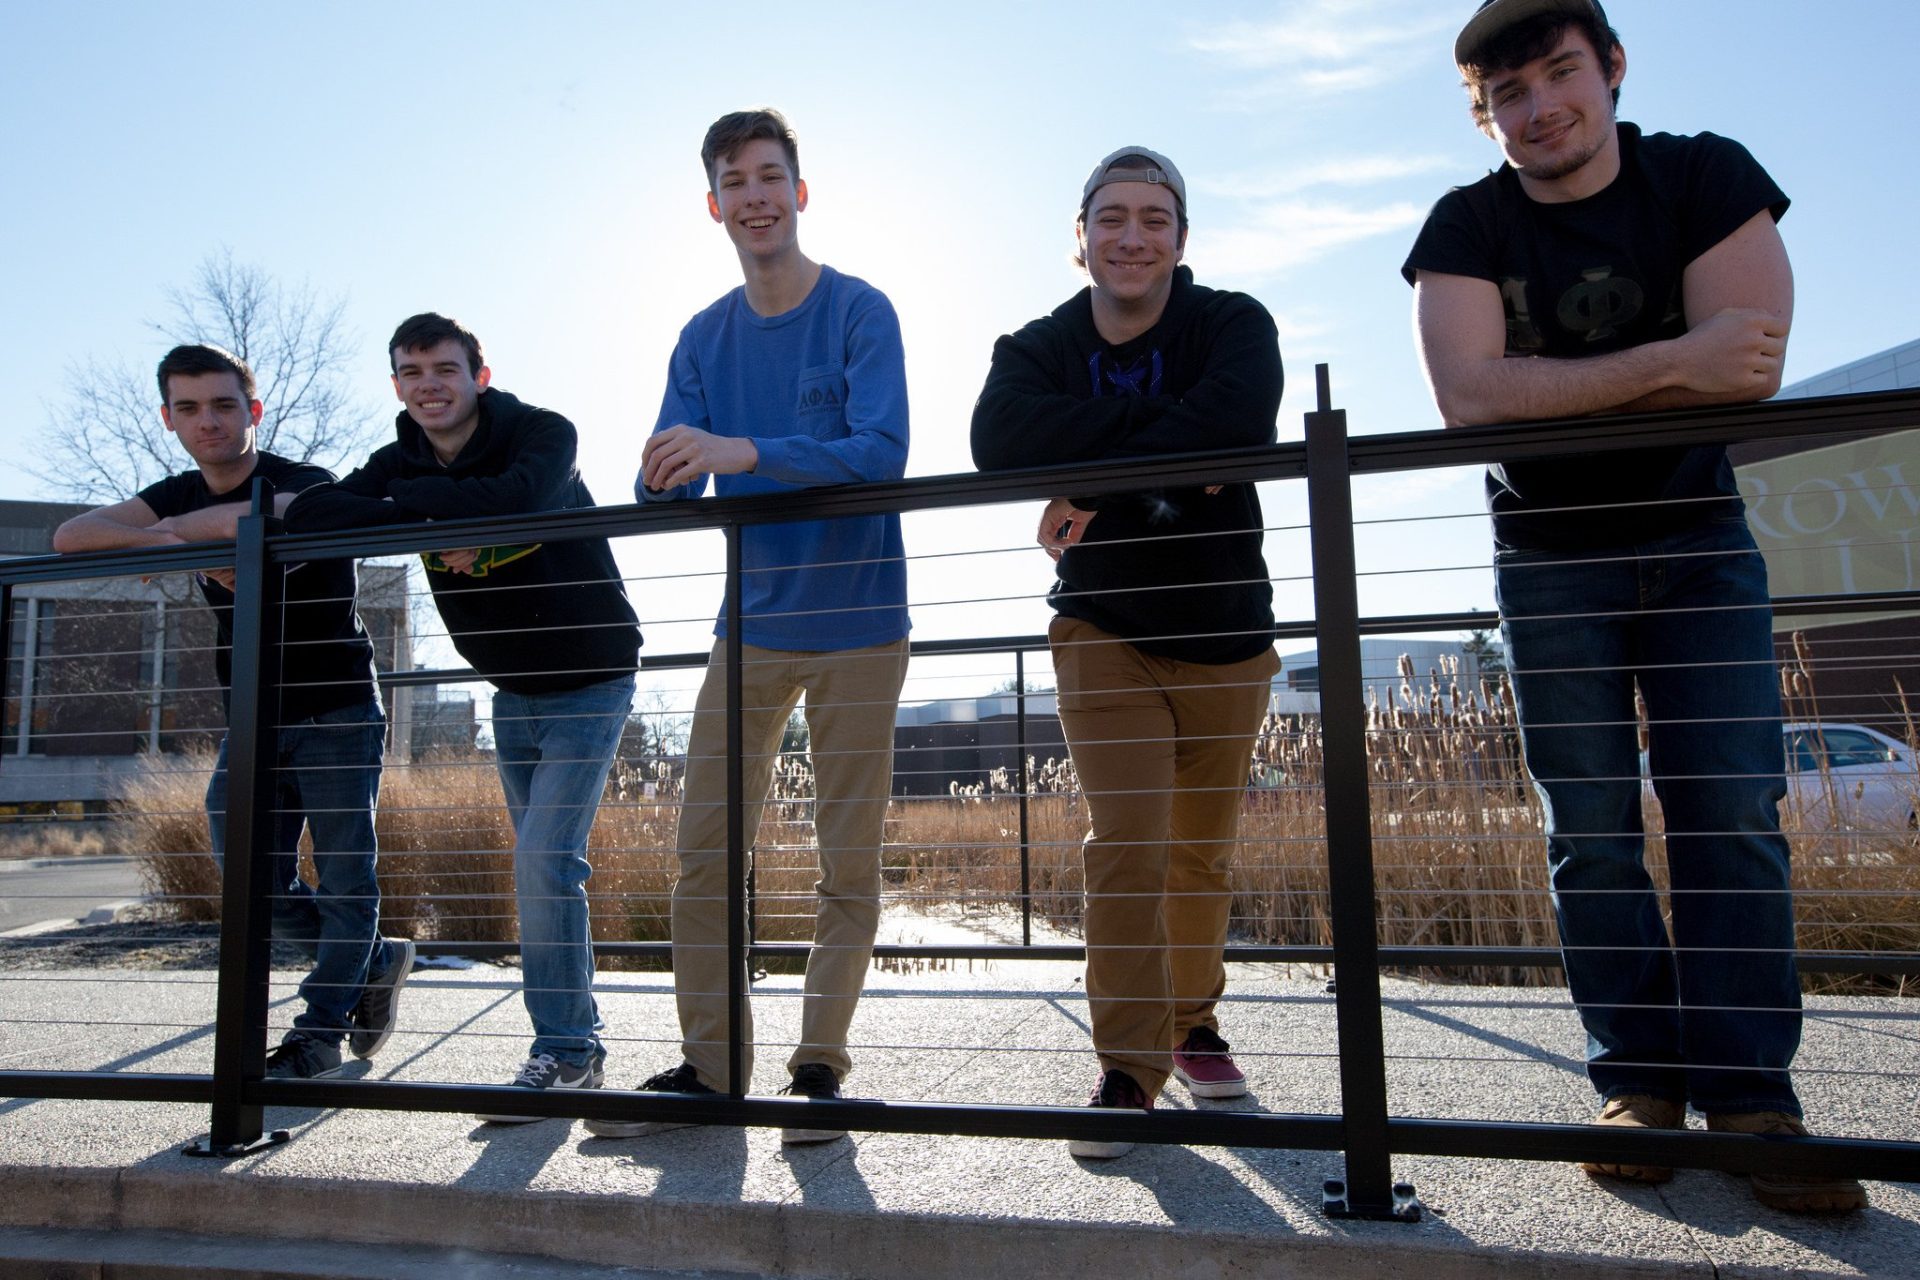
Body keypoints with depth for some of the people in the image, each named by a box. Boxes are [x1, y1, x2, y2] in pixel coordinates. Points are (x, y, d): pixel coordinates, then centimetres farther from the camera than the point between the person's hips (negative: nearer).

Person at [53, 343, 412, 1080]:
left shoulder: (306, 485, -12)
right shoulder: (179, 496, 7)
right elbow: (69, 537, -6)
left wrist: (176, 528, -19)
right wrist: (163, 541, -23)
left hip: (336, 713, -6)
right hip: (252, 718, 6)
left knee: (343, 873, -2)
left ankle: (320, 1031, 9)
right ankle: (377, 961, 24)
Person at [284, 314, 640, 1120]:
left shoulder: (541, 433, -15)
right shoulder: (402, 464, 1)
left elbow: (519, 498, -38)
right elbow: (307, 516, -15)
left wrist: (414, 500, -23)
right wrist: (428, 527, -30)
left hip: (589, 683, -7)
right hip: (512, 692, 7)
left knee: (544, 863, -14)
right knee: (543, 871, 11)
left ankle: (563, 1051, -1)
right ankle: (576, 1048, 23)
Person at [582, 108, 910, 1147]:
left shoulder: (859, 312, -4)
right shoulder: (702, 339, 11)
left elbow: (882, 453, -18)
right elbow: (663, 488, 4)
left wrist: (746, 453, -30)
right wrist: (664, 480, -21)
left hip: (856, 623, -4)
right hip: (750, 623, 4)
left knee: (848, 862, 2)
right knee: (702, 854, 2)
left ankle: (819, 1064, 16)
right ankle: (709, 1066, 15)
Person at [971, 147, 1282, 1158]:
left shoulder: (1233, 323, -4)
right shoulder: (1038, 348, 0)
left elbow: (1239, 417, -28)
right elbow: (999, 442, -23)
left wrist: (1092, 484, -26)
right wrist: (1160, 418, -26)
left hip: (1225, 630, 1)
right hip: (1103, 631, 0)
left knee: (1201, 853, 11)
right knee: (1126, 848, -10)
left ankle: (1192, 1021, 34)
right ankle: (1129, 1070, 1)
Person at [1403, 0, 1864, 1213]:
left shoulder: (1708, 177, -6)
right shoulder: (1466, 226, -6)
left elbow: (1751, 368, -18)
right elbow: (1469, 396, -23)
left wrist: (1555, 389, -18)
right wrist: (1669, 363, -24)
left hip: (1698, 537, 1)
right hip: (1549, 559, 0)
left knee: (1734, 815, -6)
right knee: (1592, 829, -2)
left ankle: (1750, 1096, 1)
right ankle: (1640, 1083, 6)